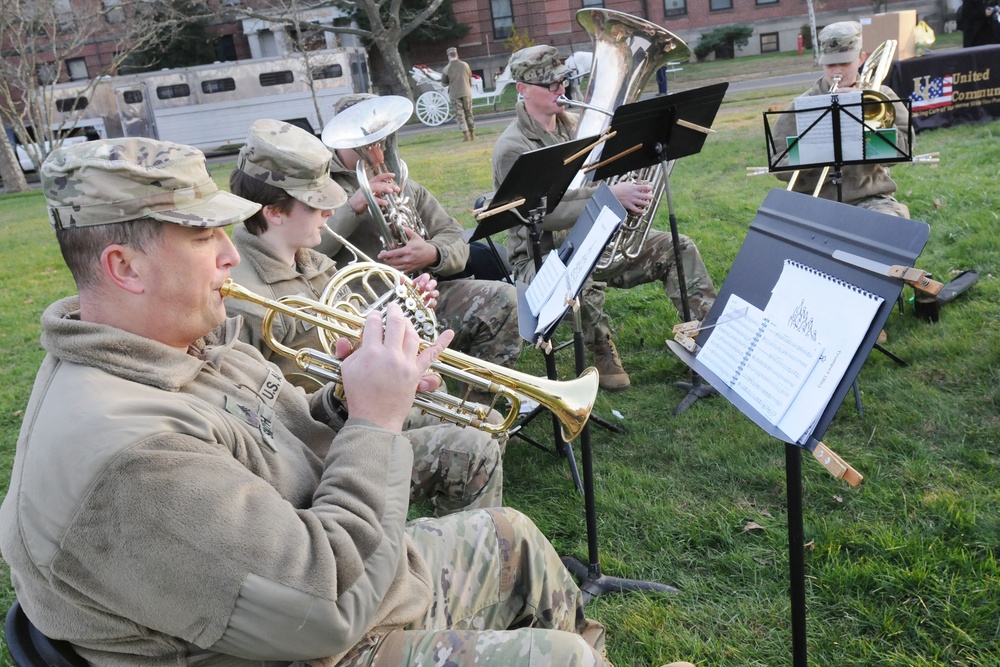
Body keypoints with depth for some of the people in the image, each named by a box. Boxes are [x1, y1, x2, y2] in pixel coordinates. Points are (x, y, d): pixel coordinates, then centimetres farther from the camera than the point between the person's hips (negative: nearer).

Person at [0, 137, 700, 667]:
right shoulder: (124, 455, -35)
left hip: (337, 571, 9)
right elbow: (328, 606, -33)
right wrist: (377, 419, -25)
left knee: (509, 535, 18)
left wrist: (351, 399, -14)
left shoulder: (196, 342, -3)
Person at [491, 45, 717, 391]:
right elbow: (547, 215, -25)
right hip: (542, 255, -7)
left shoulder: (575, 123, 9)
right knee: (581, 280, -41)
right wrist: (611, 196, -31)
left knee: (678, 248, -5)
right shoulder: (512, 147, -15)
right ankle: (603, 356, -14)